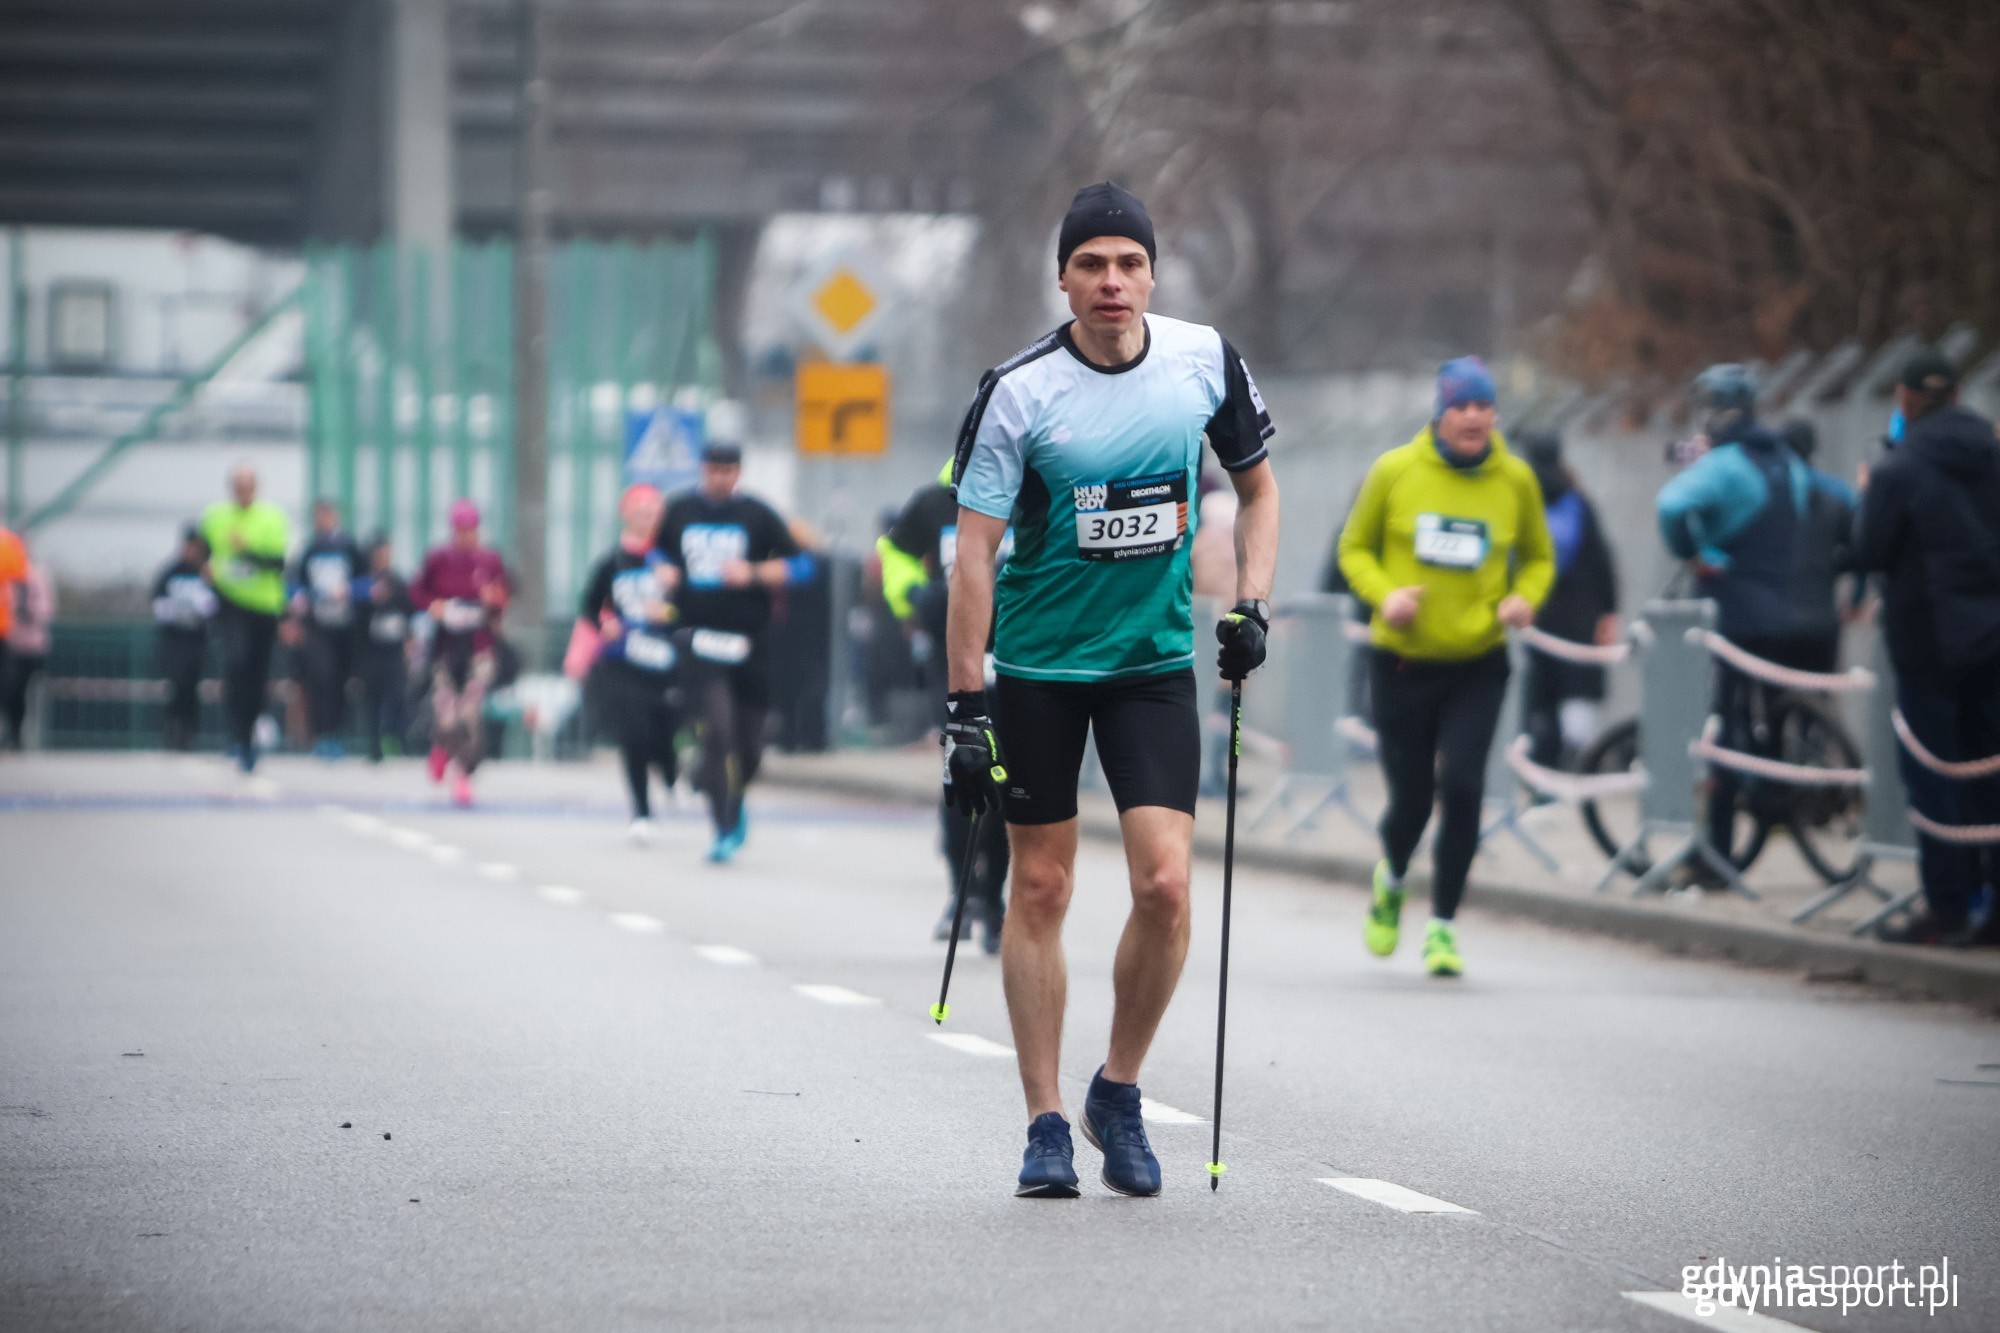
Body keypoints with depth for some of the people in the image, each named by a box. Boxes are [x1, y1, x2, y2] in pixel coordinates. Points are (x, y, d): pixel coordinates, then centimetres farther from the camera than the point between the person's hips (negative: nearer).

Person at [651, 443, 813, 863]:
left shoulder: (757, 515, 1)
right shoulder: (680, 512, 8)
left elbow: (801, 565, 0)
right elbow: (660, 550, 26)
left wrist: (753, 573, -13)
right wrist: (664, 571, 3)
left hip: (749, 644, 0)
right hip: (699, 636, 0)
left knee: (749, 743, 6)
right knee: (718, 730, -16)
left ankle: (732, 802, 37)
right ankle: (725, 828, -10)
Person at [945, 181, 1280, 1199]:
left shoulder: (1204, 360, -3)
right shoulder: (1019, 391, -12)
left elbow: (1257, 487, 13)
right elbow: (973, 549, -11)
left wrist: (1250, 606, 0)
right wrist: (965, 705, -15)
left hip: (1156, 658, 2)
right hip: (1037, 665, -2)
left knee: (1165, 886, -10)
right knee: (1040, 888, 2)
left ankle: (1118, 1093, 12)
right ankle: (1045, 1124, 13)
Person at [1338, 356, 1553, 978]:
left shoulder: (1516, 480, 0)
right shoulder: (1395, 471, -4)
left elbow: (1538, 558, 15)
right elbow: (1355, 548, 6)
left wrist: (1524, 598, -6)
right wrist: (1385, 594, -13)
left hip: (1477, 667, 0)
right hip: (1402, 663, 0)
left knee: (1461, 787, -15)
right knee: (1410, 799, 4)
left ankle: (1443, 926, 1)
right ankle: (1390, 880, 40)